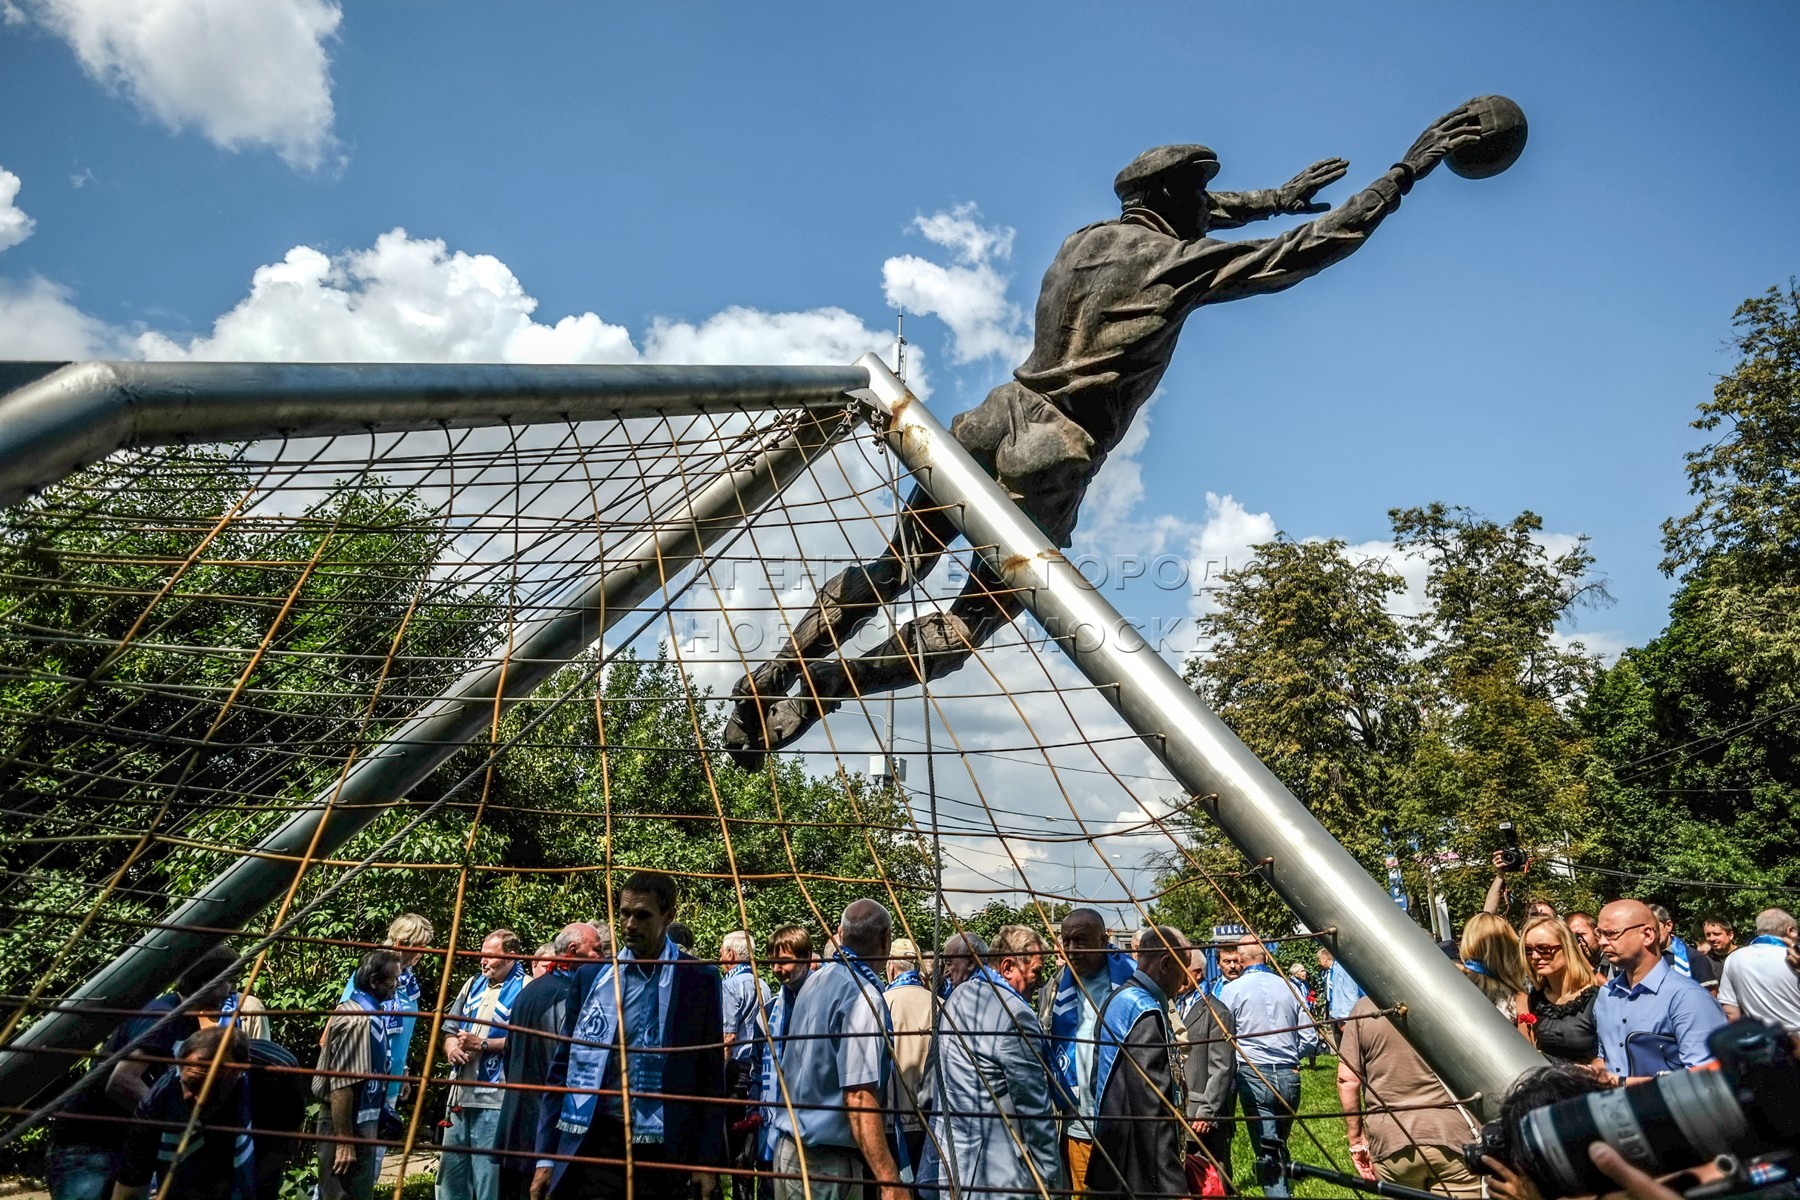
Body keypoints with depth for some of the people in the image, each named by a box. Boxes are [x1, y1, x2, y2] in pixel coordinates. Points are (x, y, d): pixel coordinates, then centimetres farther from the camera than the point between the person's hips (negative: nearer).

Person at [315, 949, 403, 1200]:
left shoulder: (369, 1013, 9)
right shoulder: (357, 1019, -22)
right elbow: (341, 1085, -24)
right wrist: (343, 1141, -23)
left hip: (362, 1119, 10)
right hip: (347, 1122, -10)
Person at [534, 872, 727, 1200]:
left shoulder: (700, 979, -2)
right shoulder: (590, 975, 3)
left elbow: (711, 1077, 1)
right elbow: (564, 1066, 5)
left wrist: (708, 1160, -2)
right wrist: (546, 1155, 3)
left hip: (664, 1149, -1)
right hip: (595, 1142, 1)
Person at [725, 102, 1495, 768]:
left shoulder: (1088, 238, 17)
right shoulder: (1175, 265, -3)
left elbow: (1183, 220, 38)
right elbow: (1312, 249, 0)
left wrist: (1274, 198, 43)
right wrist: (1407, 171, 9)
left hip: (996, 418, 7)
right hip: (1051, 463, -7)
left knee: (893, 569, 13)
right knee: (974, 621, 3)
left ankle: (771, 676, 8)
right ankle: (816, 691, -9)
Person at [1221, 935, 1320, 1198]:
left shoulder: (1232, 990, -6)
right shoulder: (1289, 987, 3)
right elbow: (1310, 1040, 5)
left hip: (1253, 1075, -4)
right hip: (1289, 1076, 4)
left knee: (1267, 1152, -1)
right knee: (1280, 1145, 21)